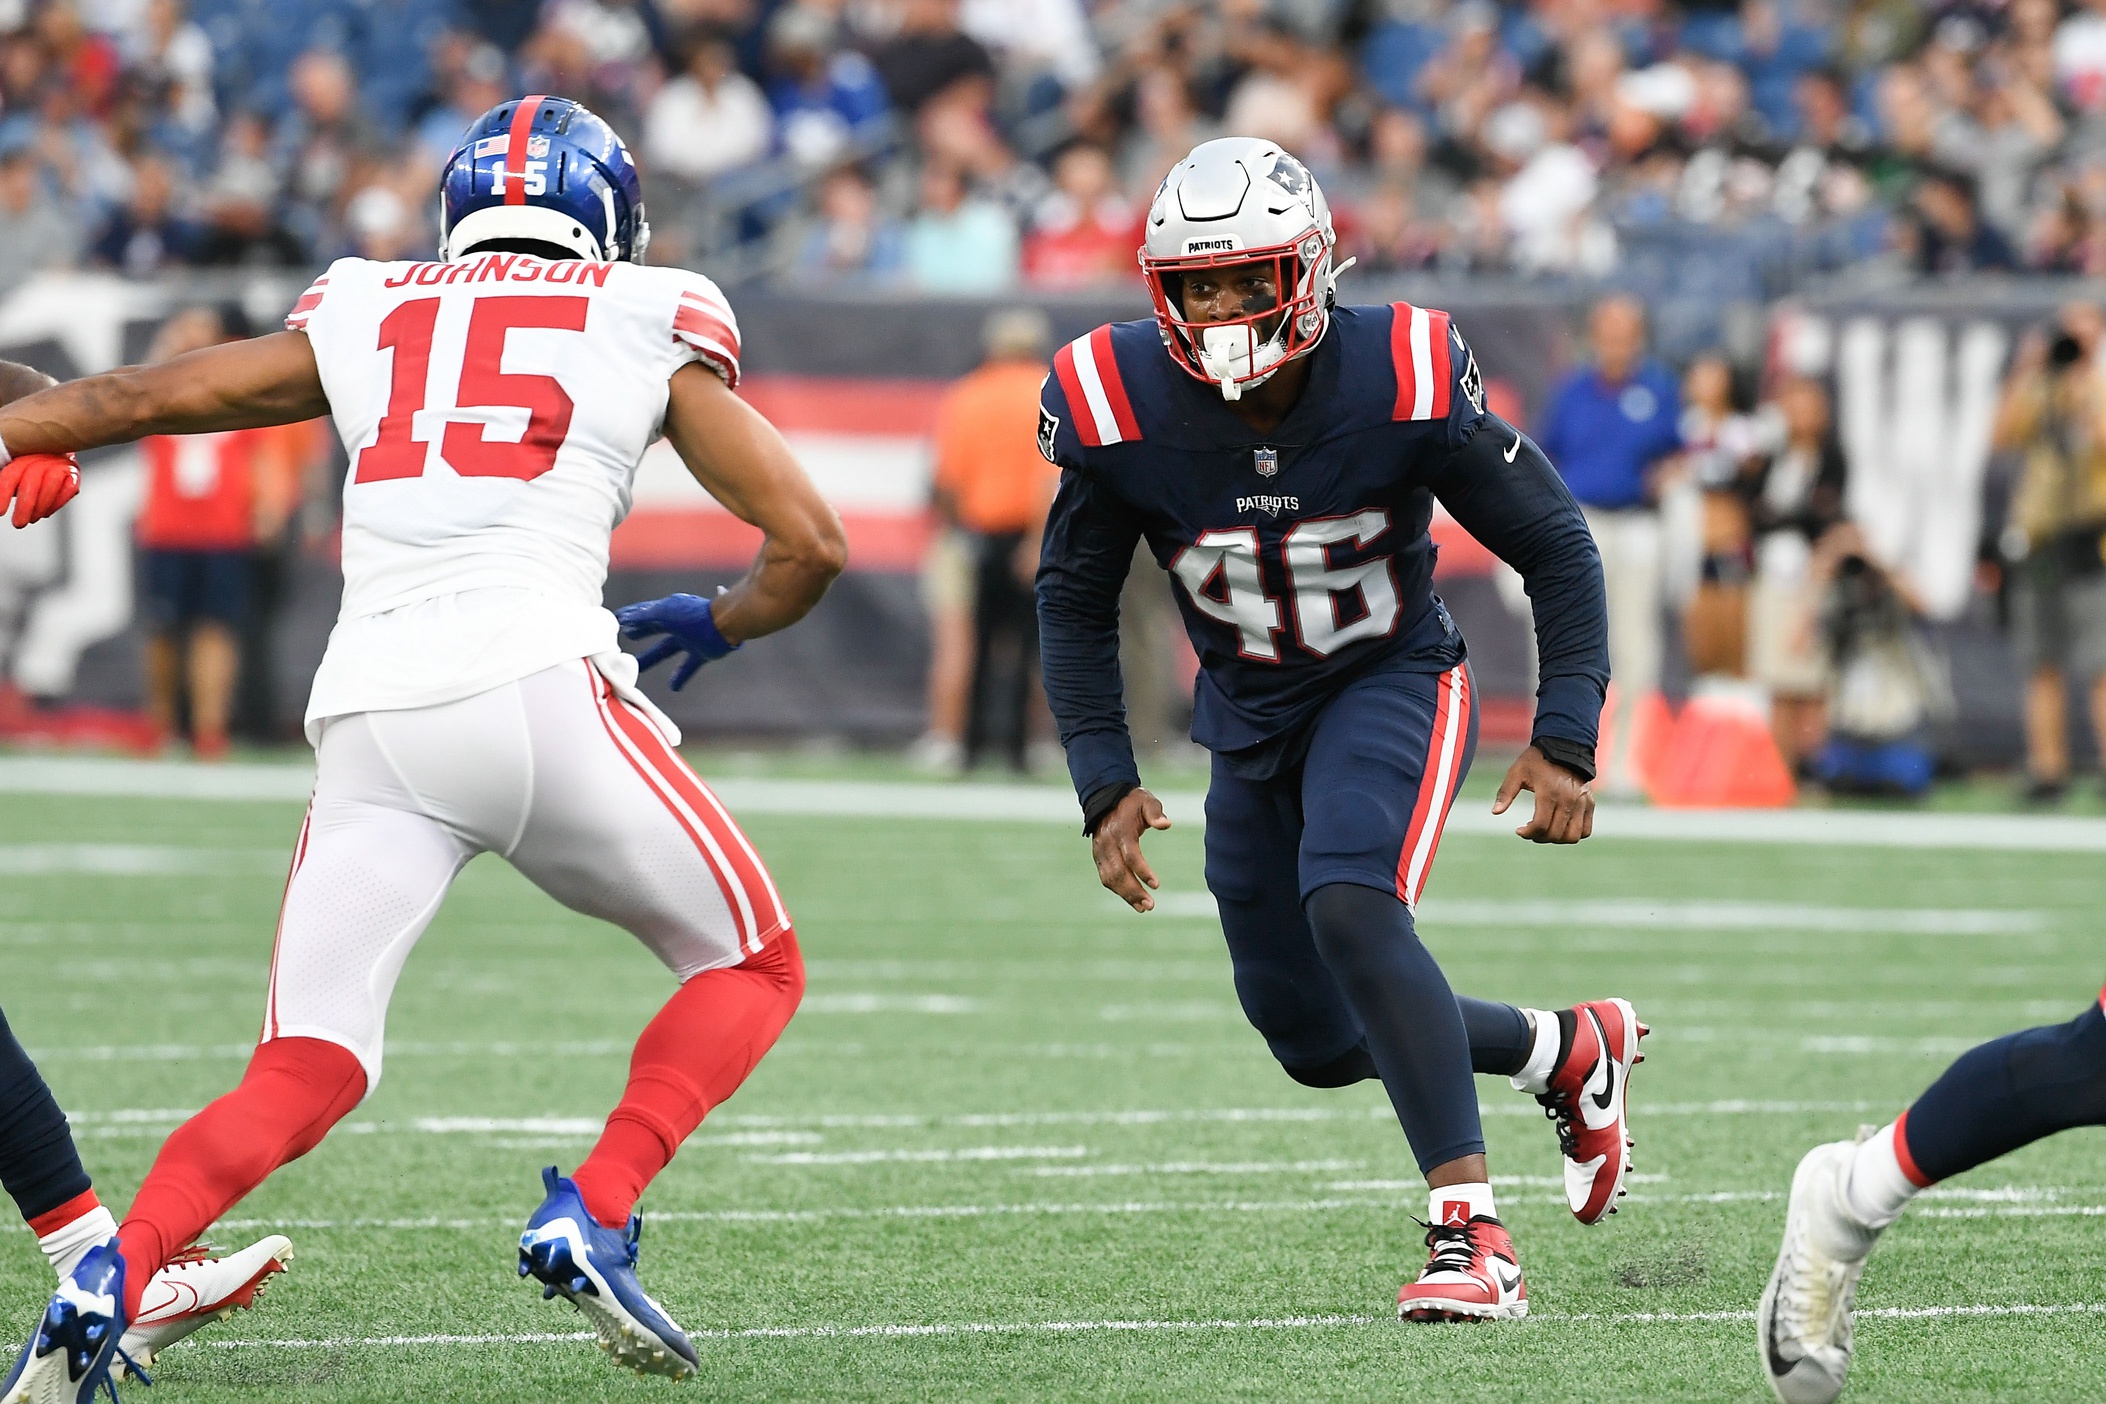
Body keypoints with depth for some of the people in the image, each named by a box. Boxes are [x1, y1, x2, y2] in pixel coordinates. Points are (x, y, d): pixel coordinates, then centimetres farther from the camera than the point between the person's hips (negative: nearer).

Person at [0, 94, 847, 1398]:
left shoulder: (365, 315, 22)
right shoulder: (650, 324, 15)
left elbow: (135, 397, 25)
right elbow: (812, 542, 13)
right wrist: (713, 626, 33)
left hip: (370, 717, 3)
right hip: (539, 684, -3)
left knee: (303, 1078, 6)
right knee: (753, 967, 16)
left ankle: (113, 1278, -18)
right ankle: (592, 1218, -4)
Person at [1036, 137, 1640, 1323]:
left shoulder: (1407, 384, -24)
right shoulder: (1115, 408, -18)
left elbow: (1556, 548, -11)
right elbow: (1076, 603, -1)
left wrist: (1566, 742, -16)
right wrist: (1107, 783, -9)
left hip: (1396, 686, -4)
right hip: (1251, 721, 4)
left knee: (1350, 906, -32)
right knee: (1317, 1039, 8)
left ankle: (1472, 1231, -30)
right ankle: (1570, 1052, 34)